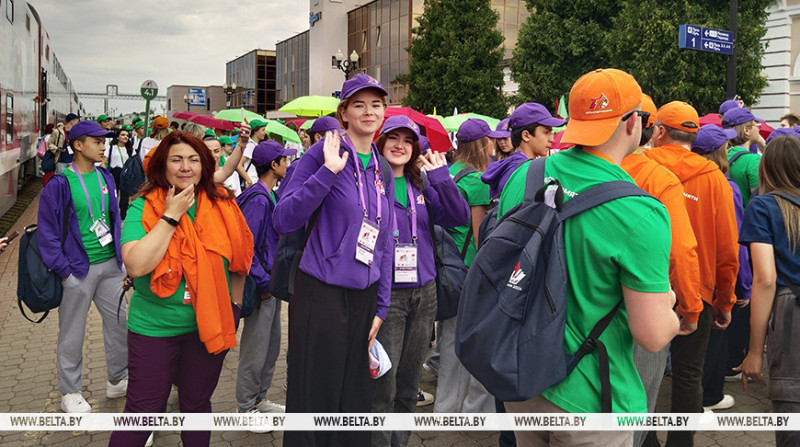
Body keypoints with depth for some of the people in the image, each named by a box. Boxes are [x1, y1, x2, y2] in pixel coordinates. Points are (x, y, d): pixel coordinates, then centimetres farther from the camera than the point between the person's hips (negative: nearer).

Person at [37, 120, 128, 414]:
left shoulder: (105, 178, 6)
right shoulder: (60, 184, -11)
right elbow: (48, 232, -10)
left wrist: (121, 259, 10)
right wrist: (64, 271, -13)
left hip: (109, 265, 6)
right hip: (78, 269, -6)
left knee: (119, 322, 12)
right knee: (72, 334, 7)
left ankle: (117, 380, 30)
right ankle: (69, 393, 23)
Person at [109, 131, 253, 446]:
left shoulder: (223, 205, -2)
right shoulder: (143, 207, -10)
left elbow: (238, 261, 9)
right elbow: (136, 265, -24)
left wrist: (235, 307, 8)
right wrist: (171, 216, -21)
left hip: (210, 324, 3)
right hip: (154, 326, -2)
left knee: (197, 403, 18)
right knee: (143, 410, 5)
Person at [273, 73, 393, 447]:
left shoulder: (382, 170, 12)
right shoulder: (324, 153, -6)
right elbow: (283, 220, -14)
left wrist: (381, 307, 11)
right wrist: (328, 171, -22)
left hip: (364, 297, 6)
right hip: (322, 294, -5)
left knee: (353, 396, 14)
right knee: (315, 396, 3)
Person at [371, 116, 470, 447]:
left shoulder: (422, 185, 9)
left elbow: (459, 217, -3)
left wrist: (442, 178, -12)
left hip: (423, 292, 5)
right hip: (385, 293, -5)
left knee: (409, 381, 15)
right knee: (382, 385, -3)